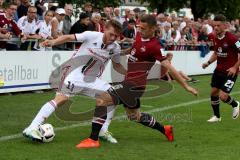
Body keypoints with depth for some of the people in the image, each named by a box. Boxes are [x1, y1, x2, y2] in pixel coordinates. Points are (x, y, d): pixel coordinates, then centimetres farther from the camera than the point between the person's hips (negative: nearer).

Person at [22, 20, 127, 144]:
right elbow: (69, 37, -11)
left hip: (92, 79, 6)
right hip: (75, 73, -6)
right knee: (62, 98, -22)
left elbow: (116, 65, 16)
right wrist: (53, 42, -25)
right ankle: (32, 129, -25)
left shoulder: (115, 48, 0)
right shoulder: (92, 36, -14)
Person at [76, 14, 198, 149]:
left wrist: (186, 86, -16)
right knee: (134, 116, 25)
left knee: (102, 100, -17)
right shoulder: (140, 36, 5)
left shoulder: (154, 46, -18)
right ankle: (164, 129, 40)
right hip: (130, 82, 9)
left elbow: (169, 67, -18)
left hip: (134, 85, -9)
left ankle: (93, 139, -16)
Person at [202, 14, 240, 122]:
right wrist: (209, 62, 5)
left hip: (230, 72, -7)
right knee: (213, 92, 8)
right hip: (219, 70, 7)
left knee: (223, 96, -12)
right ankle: (216, 116, 28)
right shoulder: (216, 38, 3)